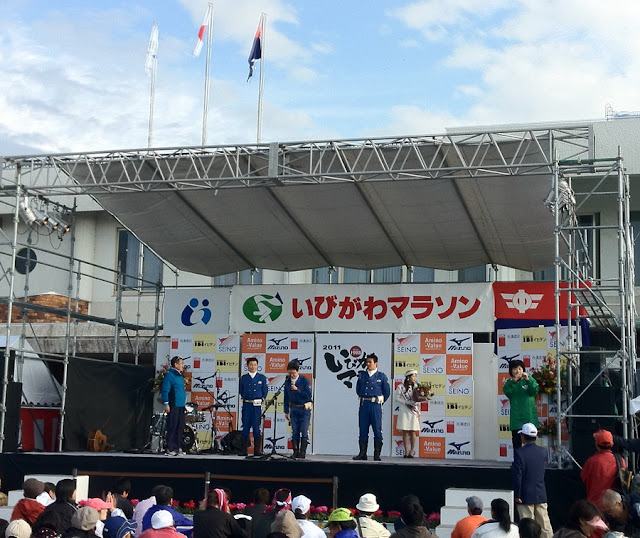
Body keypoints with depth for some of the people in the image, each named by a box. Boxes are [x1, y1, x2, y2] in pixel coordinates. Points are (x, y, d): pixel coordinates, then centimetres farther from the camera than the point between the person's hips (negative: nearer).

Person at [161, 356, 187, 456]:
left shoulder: (180, 376, 18)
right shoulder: (169, 375, -8)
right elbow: (165, 390, -13)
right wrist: (166, 404, -18)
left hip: (181, 406, 9)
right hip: (173, 406, -9)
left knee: (180, 426, 9)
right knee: (172, 427, -7)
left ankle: (177, 447, 15)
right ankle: (170, 449, -4)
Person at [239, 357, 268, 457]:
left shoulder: (262, 378, 7)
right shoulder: (243, 378, 10)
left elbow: (265, 391, 11)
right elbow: (241, 391, 16)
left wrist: (261, 400, 5)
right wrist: (244, 399, 8)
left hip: (257, 405, -1)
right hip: (246, 405, 1)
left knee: (256, 428, -2)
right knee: (245, 427, 0)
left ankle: (257, 451, 2)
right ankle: (244, 450, 4)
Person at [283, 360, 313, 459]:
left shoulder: (305, 381, -8)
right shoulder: (288, 382, 3)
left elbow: (308, 395, -13)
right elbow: (286, 398, 10)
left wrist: (297, 390, -19)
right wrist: (286, 411, 10)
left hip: (304, 409, -4)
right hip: (294, 409, 4)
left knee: (304, 431, -7)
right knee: (295, 431, 4)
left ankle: (302, 452, -4)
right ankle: (295, 452, 9)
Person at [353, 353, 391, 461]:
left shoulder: (381, 376, 3)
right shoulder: (362, 375, 10)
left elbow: (387, 392, 8)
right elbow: (358, 389, 21)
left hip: (376, 405, -3)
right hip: (363, 405, 3)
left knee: (377, 430, -3)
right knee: (363, 430, 3)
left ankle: (377, 454, 1)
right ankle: (362, 453, 8)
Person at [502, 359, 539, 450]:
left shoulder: (529, 380, 7)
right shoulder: (510, 383, 9)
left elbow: (534, 391, -9)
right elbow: (507, 392, -10)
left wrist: (528, 380, -23)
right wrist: (513, 381, -23)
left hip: (529, 418, 0)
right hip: (516, 420, 1)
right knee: (517, 445, 0)